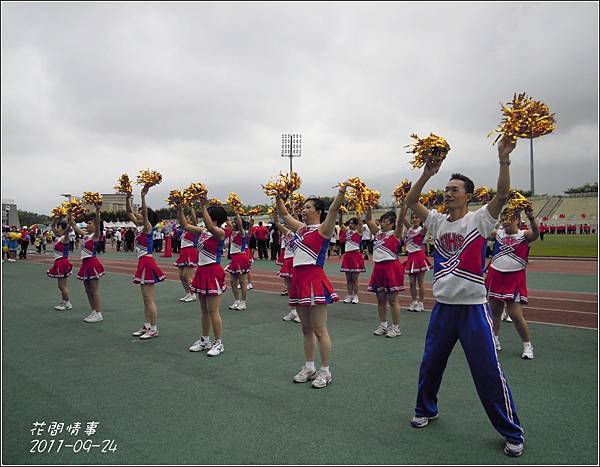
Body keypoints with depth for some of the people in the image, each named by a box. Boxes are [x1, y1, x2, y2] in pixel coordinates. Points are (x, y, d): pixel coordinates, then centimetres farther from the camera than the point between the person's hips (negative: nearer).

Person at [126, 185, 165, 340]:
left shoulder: (148, 228, -11)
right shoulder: (140, 227, 12)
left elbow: (145, 213, -28)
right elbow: (129, 213, 15)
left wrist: (143, 196, -35)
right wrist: (128, 198, 5)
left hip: (147, 263, -10)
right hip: (143, 263, 10)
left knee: (150, 299, -5)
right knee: (146, 299, 15)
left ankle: (154, 329, 1)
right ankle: (147, 326, 23)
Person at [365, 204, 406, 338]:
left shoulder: (395, 234, -4)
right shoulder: (377, 232, 12)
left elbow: (401, 220, -16)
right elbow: (369, 220, 13)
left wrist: (403, 204, -23)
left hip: (391, 268, -7)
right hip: (378, 267, 7)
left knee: (393, 300, 0)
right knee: (380, 299, 13)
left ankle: (396, 327, 9)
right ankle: (383, 325, 25)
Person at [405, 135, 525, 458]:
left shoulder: (479, 220, -6)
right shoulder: (437, 222, 6)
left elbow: (502, 194, -20)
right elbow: (410, 201, 0)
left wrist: (503, 159, -28)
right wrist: (427, 174, -9)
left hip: (473, 308, -4)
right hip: (442, 307, 5)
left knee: (488, 373, 2)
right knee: (430, 364, 17)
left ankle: (512, 433, 20)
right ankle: (426, 409, 40)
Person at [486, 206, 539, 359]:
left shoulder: (524, 235, -6)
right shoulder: (498, 233, 6)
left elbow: (535, 233, -26)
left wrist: (531, 218, -45)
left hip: (514, 279, -4)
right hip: (495, 276, 4)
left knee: (516, 314, -6)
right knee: (495, 311, 13)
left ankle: (527, 345, 14)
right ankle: (495, 339, 31)